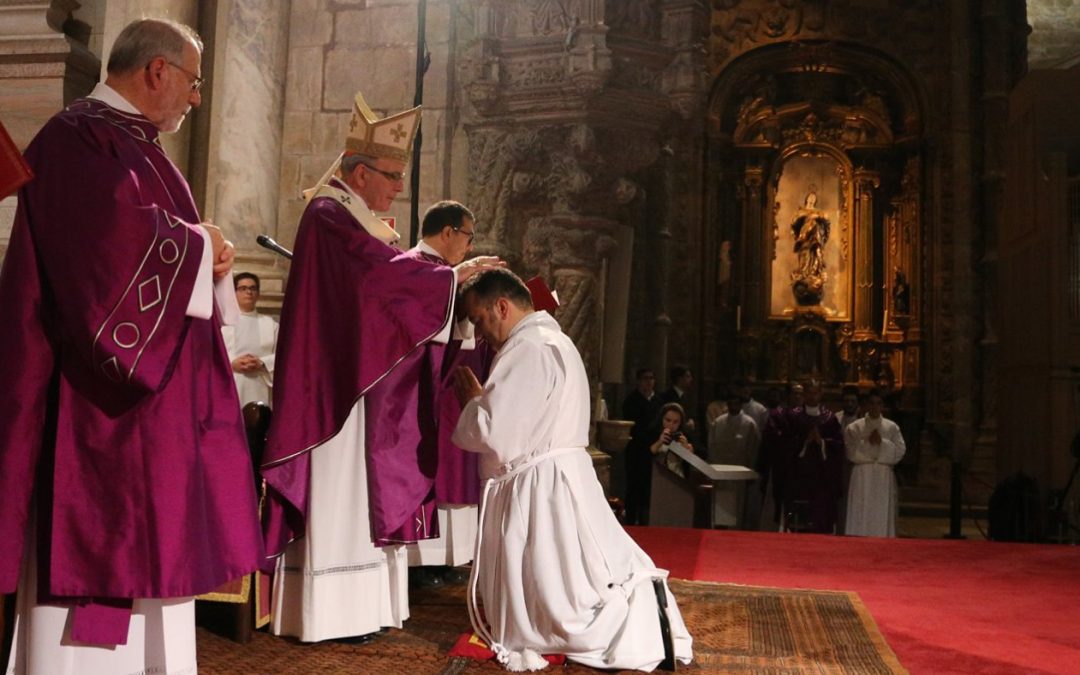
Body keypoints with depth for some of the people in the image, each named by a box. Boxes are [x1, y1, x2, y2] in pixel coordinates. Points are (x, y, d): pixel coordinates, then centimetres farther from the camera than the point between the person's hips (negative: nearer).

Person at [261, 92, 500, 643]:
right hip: (339, 382, -10)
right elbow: (384, 273, -22)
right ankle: (326, 612, 2)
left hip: (364, 382, 10)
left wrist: (450, 280, 1)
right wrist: (453, 275, -13)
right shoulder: (329, 215, -13)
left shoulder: (360, 223, 17)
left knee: (361, 490, 10)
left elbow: (383, 283, 13)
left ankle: (354, 602, 16)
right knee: (335, 492, -5)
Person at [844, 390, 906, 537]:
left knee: (882, 516, 0)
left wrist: (882, 442, -11)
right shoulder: (853, 428, 7)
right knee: (861, 517, -2)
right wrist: (867, 442, -12)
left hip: (884, 477, 1)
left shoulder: (892, 427, 9)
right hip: (862, 476, -1)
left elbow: (900, 450, 0)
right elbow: (851, 452, -2)